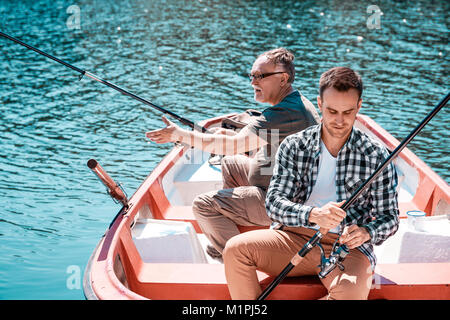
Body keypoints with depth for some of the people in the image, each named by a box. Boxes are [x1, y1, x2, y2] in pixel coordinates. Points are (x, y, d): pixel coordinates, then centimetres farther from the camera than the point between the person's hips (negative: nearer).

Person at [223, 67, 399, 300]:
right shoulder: (293, 146, 2)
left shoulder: (376, 156, -1)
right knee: (236, 249, -23)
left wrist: (367, 232, -20)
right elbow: (274, 203, -8)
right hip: (294, 237, 2)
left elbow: (389, 217, 4)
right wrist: (313, 215, -28)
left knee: (351, 293, -36)